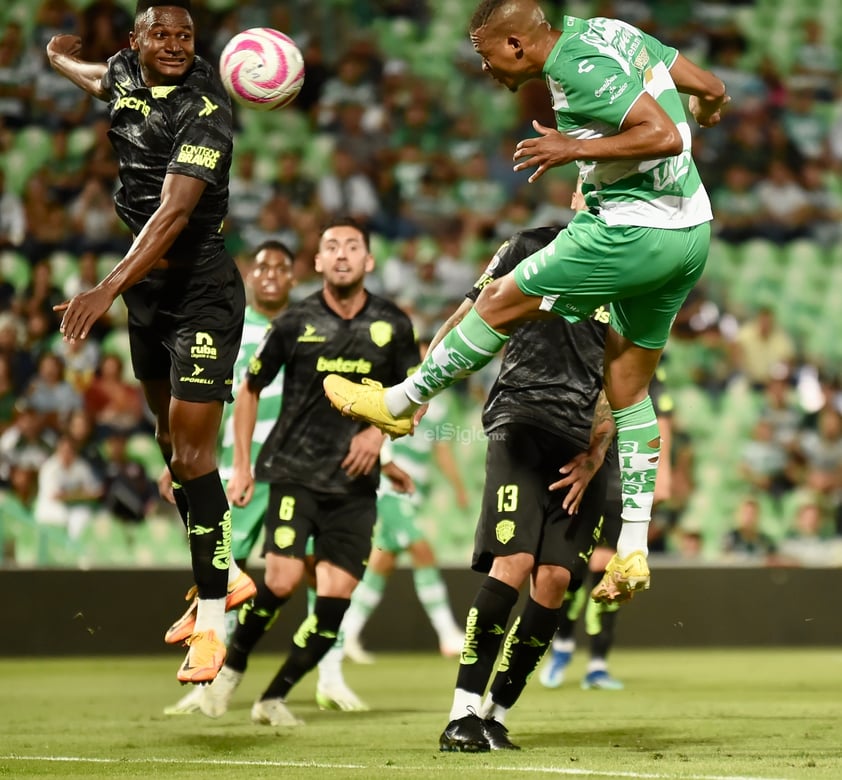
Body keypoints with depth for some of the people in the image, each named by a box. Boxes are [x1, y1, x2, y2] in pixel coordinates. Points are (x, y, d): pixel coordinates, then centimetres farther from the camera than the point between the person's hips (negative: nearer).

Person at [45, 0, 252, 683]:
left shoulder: (204, 112, -21)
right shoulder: (124, 73, 2)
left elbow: (174, 214, -32)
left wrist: (111, 288, -41)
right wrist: (61, 58, 52)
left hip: (200, 291, -8)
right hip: (146, 287, 8)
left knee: (192, 454, -12)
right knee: (170, 438, 15)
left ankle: (211, 623, -8)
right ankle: (224, 576, 30)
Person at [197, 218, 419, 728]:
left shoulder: (392, 325, 3)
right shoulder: (296, 322, -1)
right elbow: (250, 390, 10)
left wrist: (379, 430, -7)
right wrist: (242, 465, 6)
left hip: (355, 481, 2)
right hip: (295, 471, -2)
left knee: (336, 598, -6)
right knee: (283, 579, -18)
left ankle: (275, 697, 9)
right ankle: (232, 667, 8)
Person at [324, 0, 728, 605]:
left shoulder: (581, 70, -18)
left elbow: (665, 136, -25)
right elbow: (712, 89, 15)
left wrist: (576, 148, -18)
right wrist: (705, 113, 39)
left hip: (636, 231, -10)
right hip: (691, 232, 10)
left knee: (501, 301, 5)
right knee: (629, 389, 14)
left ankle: (400, 404, 20)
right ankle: (633, 552, 15)